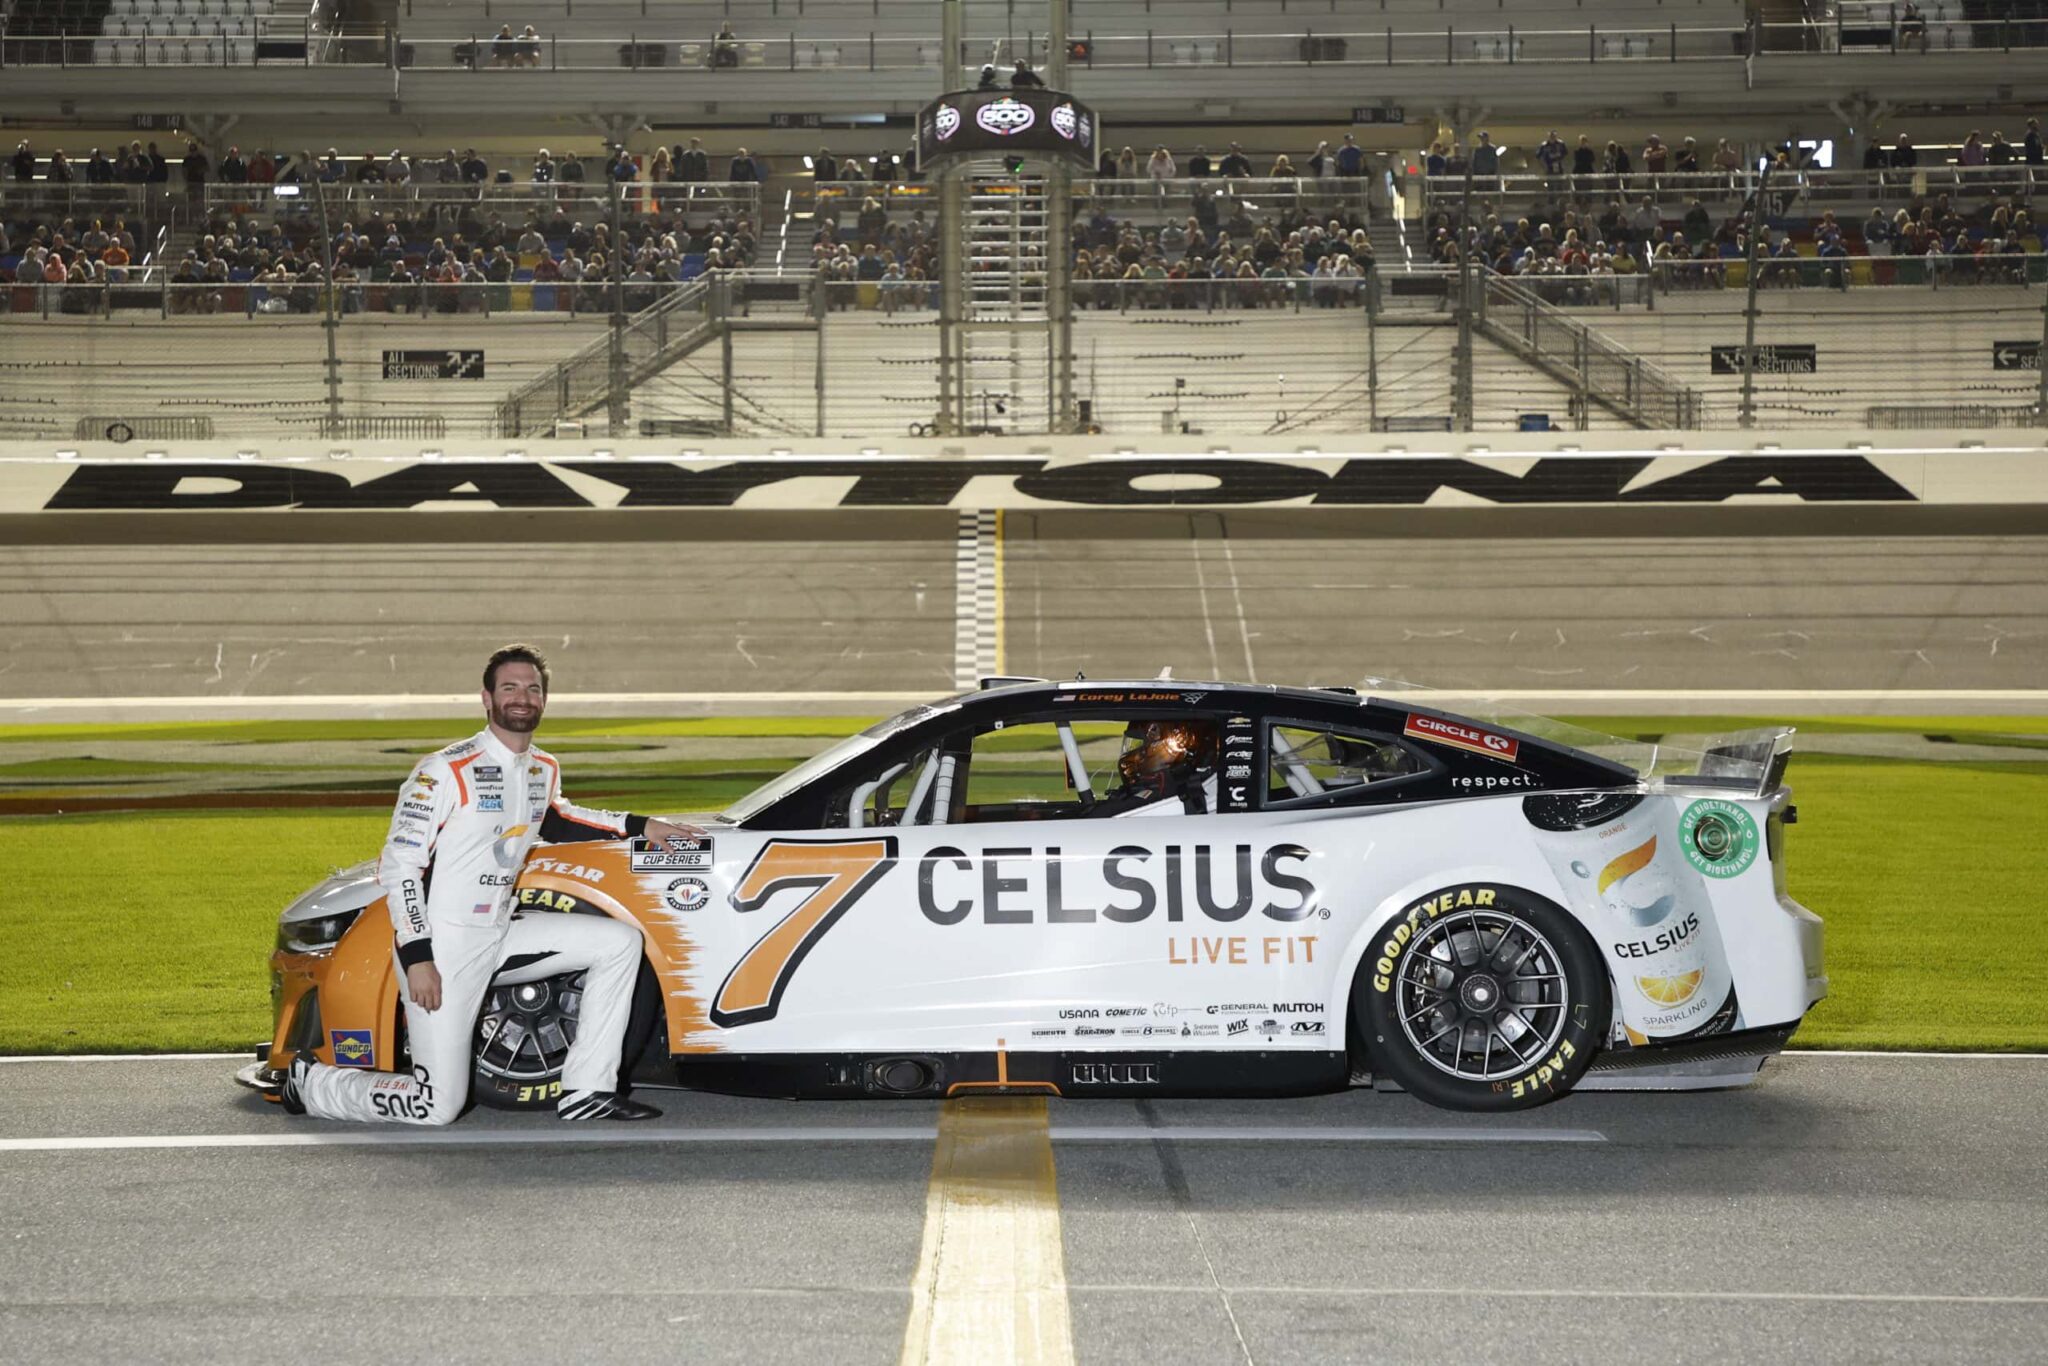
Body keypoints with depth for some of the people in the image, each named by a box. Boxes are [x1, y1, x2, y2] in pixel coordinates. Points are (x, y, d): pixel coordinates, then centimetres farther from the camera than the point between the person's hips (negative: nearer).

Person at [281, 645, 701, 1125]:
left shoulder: (545, 770, 7)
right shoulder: (447, 771, -17)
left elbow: (552, 820, 32)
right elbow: (398, 865, -16)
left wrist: (640, 826, 22)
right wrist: (417, 959, -22)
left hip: (500, 935, 8)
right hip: (443, 946, -7)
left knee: (620, 942, -1)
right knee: (439, 1108, -8)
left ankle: (587, 1092, 2)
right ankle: (311, 1081, 16)